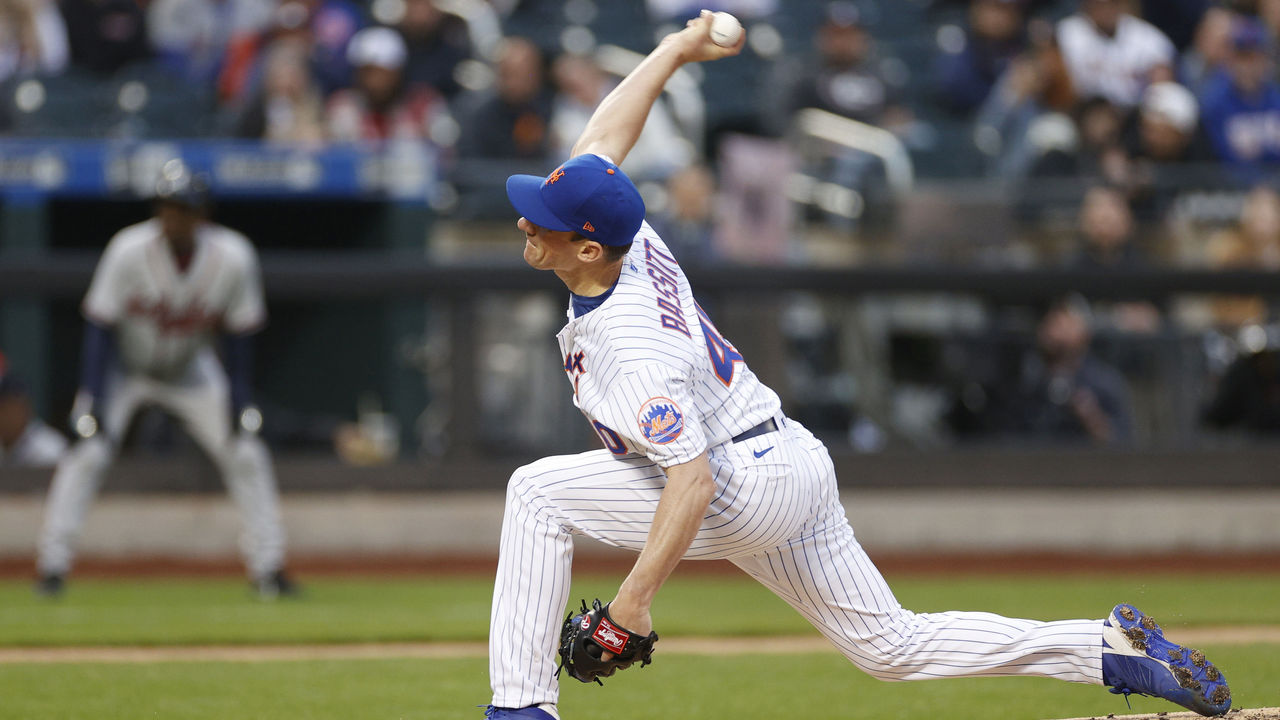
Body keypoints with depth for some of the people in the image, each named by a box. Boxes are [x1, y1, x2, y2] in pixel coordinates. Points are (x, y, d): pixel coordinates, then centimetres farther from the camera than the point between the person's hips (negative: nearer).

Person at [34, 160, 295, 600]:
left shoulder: (233, 257, -21)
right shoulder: (129, 250, -27)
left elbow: (240, 333, -8)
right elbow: (99, 327, -22)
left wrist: (238, 398, -12)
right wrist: (93, 398, -28)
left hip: (188, 368, 2)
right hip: (124, 365, -2)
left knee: (245, 455, -6)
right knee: (88, 453, -19)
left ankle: (267, 569, 4)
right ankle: (52, 566, -13)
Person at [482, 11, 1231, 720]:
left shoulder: (632, 346, -28)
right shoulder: (628, 237, -3)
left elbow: (693, 482, -32)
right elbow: (606, 136, 16)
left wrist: (636, 596, -32)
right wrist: (676, 51, 26)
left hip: (750, 489, -11)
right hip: (795, 468, 11)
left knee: (540, 492, -12)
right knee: (893, 645, 18)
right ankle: (1114, 649, 15)